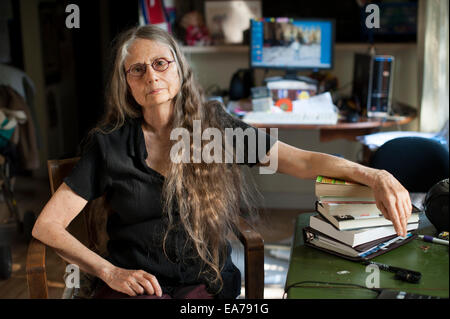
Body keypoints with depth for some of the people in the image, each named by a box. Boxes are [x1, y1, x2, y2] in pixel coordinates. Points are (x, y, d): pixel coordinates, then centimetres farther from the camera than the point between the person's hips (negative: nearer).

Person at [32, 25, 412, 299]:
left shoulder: (214, 125, 4)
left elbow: (299, 160, 1)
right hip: (134, 286, -1)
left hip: (206, 285, 1)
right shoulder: (109, 143, 2)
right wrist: (109, 271, -10)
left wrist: (373, 176, -13)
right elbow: (46, 225, 2)